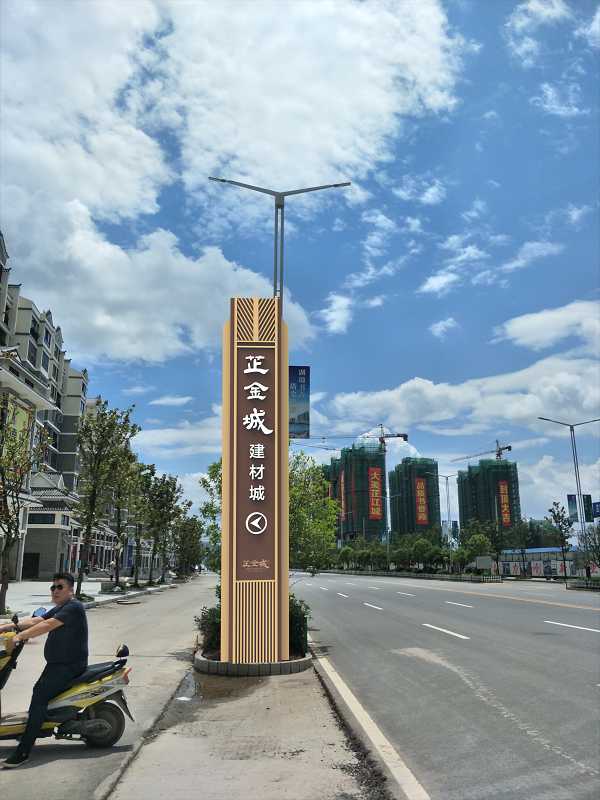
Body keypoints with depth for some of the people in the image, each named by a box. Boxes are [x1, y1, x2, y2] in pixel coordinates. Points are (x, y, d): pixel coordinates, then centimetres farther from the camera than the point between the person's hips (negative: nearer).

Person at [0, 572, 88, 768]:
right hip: (56, 663, 11)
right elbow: (35, 620, 10)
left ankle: (23, 751, -22)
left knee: (40, 695, -22)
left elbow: (47, 625, -26)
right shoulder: (59, 608, 18)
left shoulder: (73, 607, -15)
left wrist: (19, 636, -30)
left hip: (70, 665, -11)